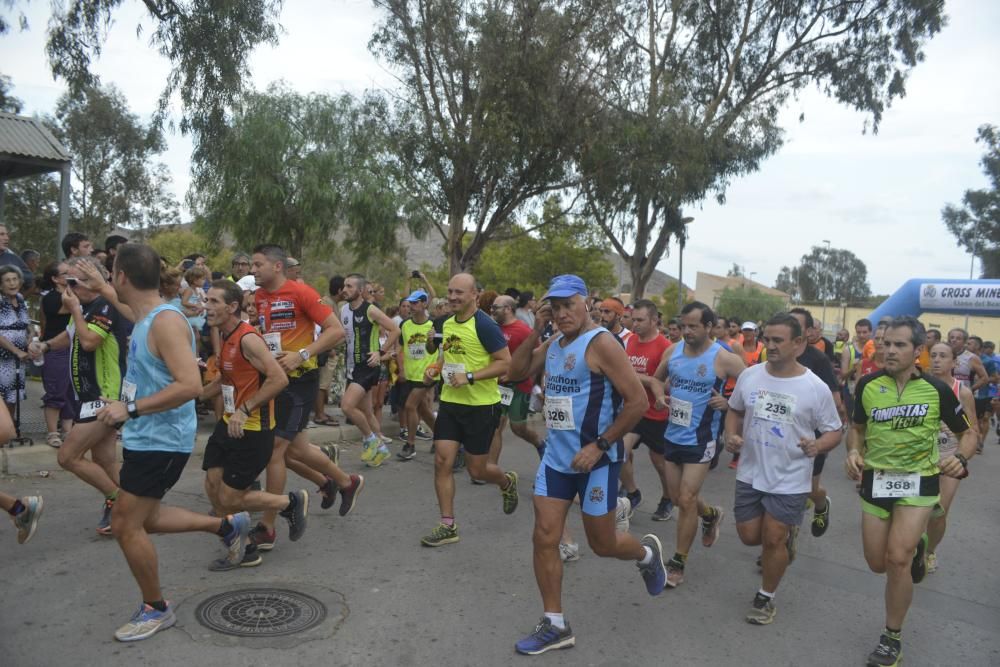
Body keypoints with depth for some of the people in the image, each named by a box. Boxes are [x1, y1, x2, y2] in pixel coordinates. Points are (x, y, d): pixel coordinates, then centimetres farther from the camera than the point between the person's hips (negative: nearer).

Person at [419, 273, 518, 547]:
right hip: (450, 402, 6)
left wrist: (470, 377, -25)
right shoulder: (446, 323, 7)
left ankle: (508, 482, 40)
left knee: (477, 470, 5)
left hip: (481, 406, -6)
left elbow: (505, 363, -18)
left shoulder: (484, 325, -16)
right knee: (442, 462, -1)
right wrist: (436, 370, 3)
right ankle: (448, 526, 11)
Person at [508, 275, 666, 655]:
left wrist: (599, 446, -20)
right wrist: (535, 331, -5)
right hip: (555, 457, 7)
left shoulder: (601, 343, -17)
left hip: (595, 460, -7)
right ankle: (554, 626, 17)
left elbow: (637, 401, -19)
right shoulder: (553, 343, 8)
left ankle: (646, 553, 42)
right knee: (544, 538, 3)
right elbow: (517, 372, 7)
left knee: (602, 544, 8)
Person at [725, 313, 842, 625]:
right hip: (750, 474, 4)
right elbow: (735, 410, 12)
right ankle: (786, 533, 45)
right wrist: (731, 435, -7)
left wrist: (817, 446, -25)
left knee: (773, 541, 2)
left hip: (790, 481, -4)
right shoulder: (749, 375, -4)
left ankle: (765, 598, 26)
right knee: (749, 537, 11)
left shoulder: (816, 388, -13)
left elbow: (834, 431, -4)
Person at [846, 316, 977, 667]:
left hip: (919, 481, -3)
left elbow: (968, 432, 3)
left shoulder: (937, 389, -9)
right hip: (876, 480, 3)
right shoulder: (868, 384, -4)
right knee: (878, 564, 8)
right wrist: (853, 452, -10)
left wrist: (961, 459, -18)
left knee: (897, 558, -16)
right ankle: (915, 545, 44)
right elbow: (857, 427, 11)